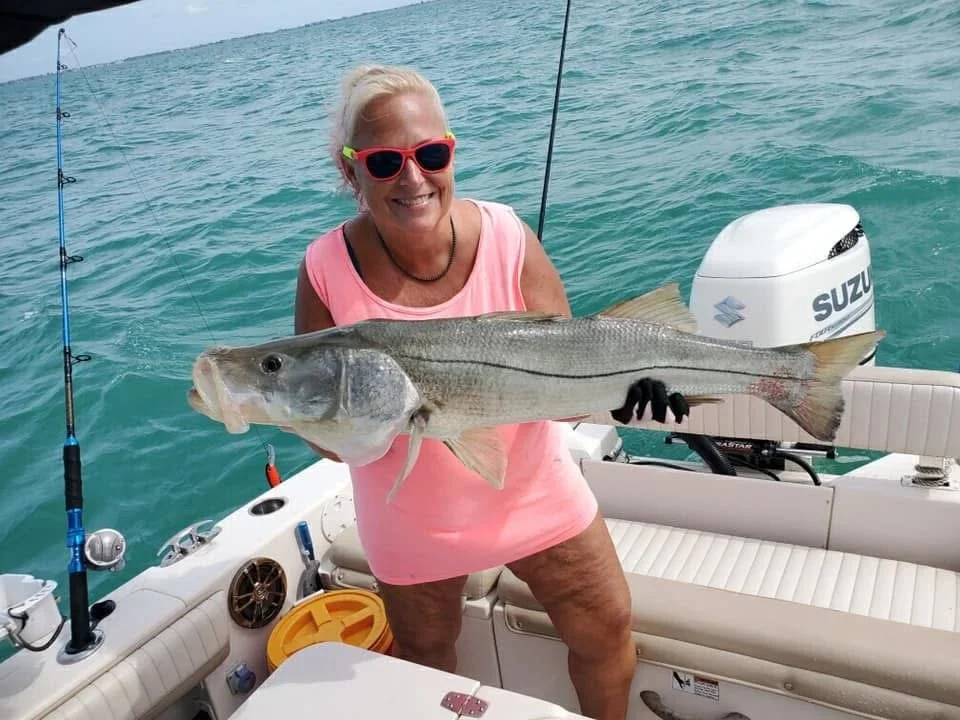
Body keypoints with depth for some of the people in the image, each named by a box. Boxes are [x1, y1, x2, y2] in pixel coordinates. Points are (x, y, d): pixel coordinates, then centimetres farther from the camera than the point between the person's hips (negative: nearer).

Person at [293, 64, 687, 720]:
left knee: (607, 632, 16)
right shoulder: (327, 269, -20)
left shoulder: (506, 236, -19)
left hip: (534, 493, 1)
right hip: (412, 520, 0)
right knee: (426, 664, 23)